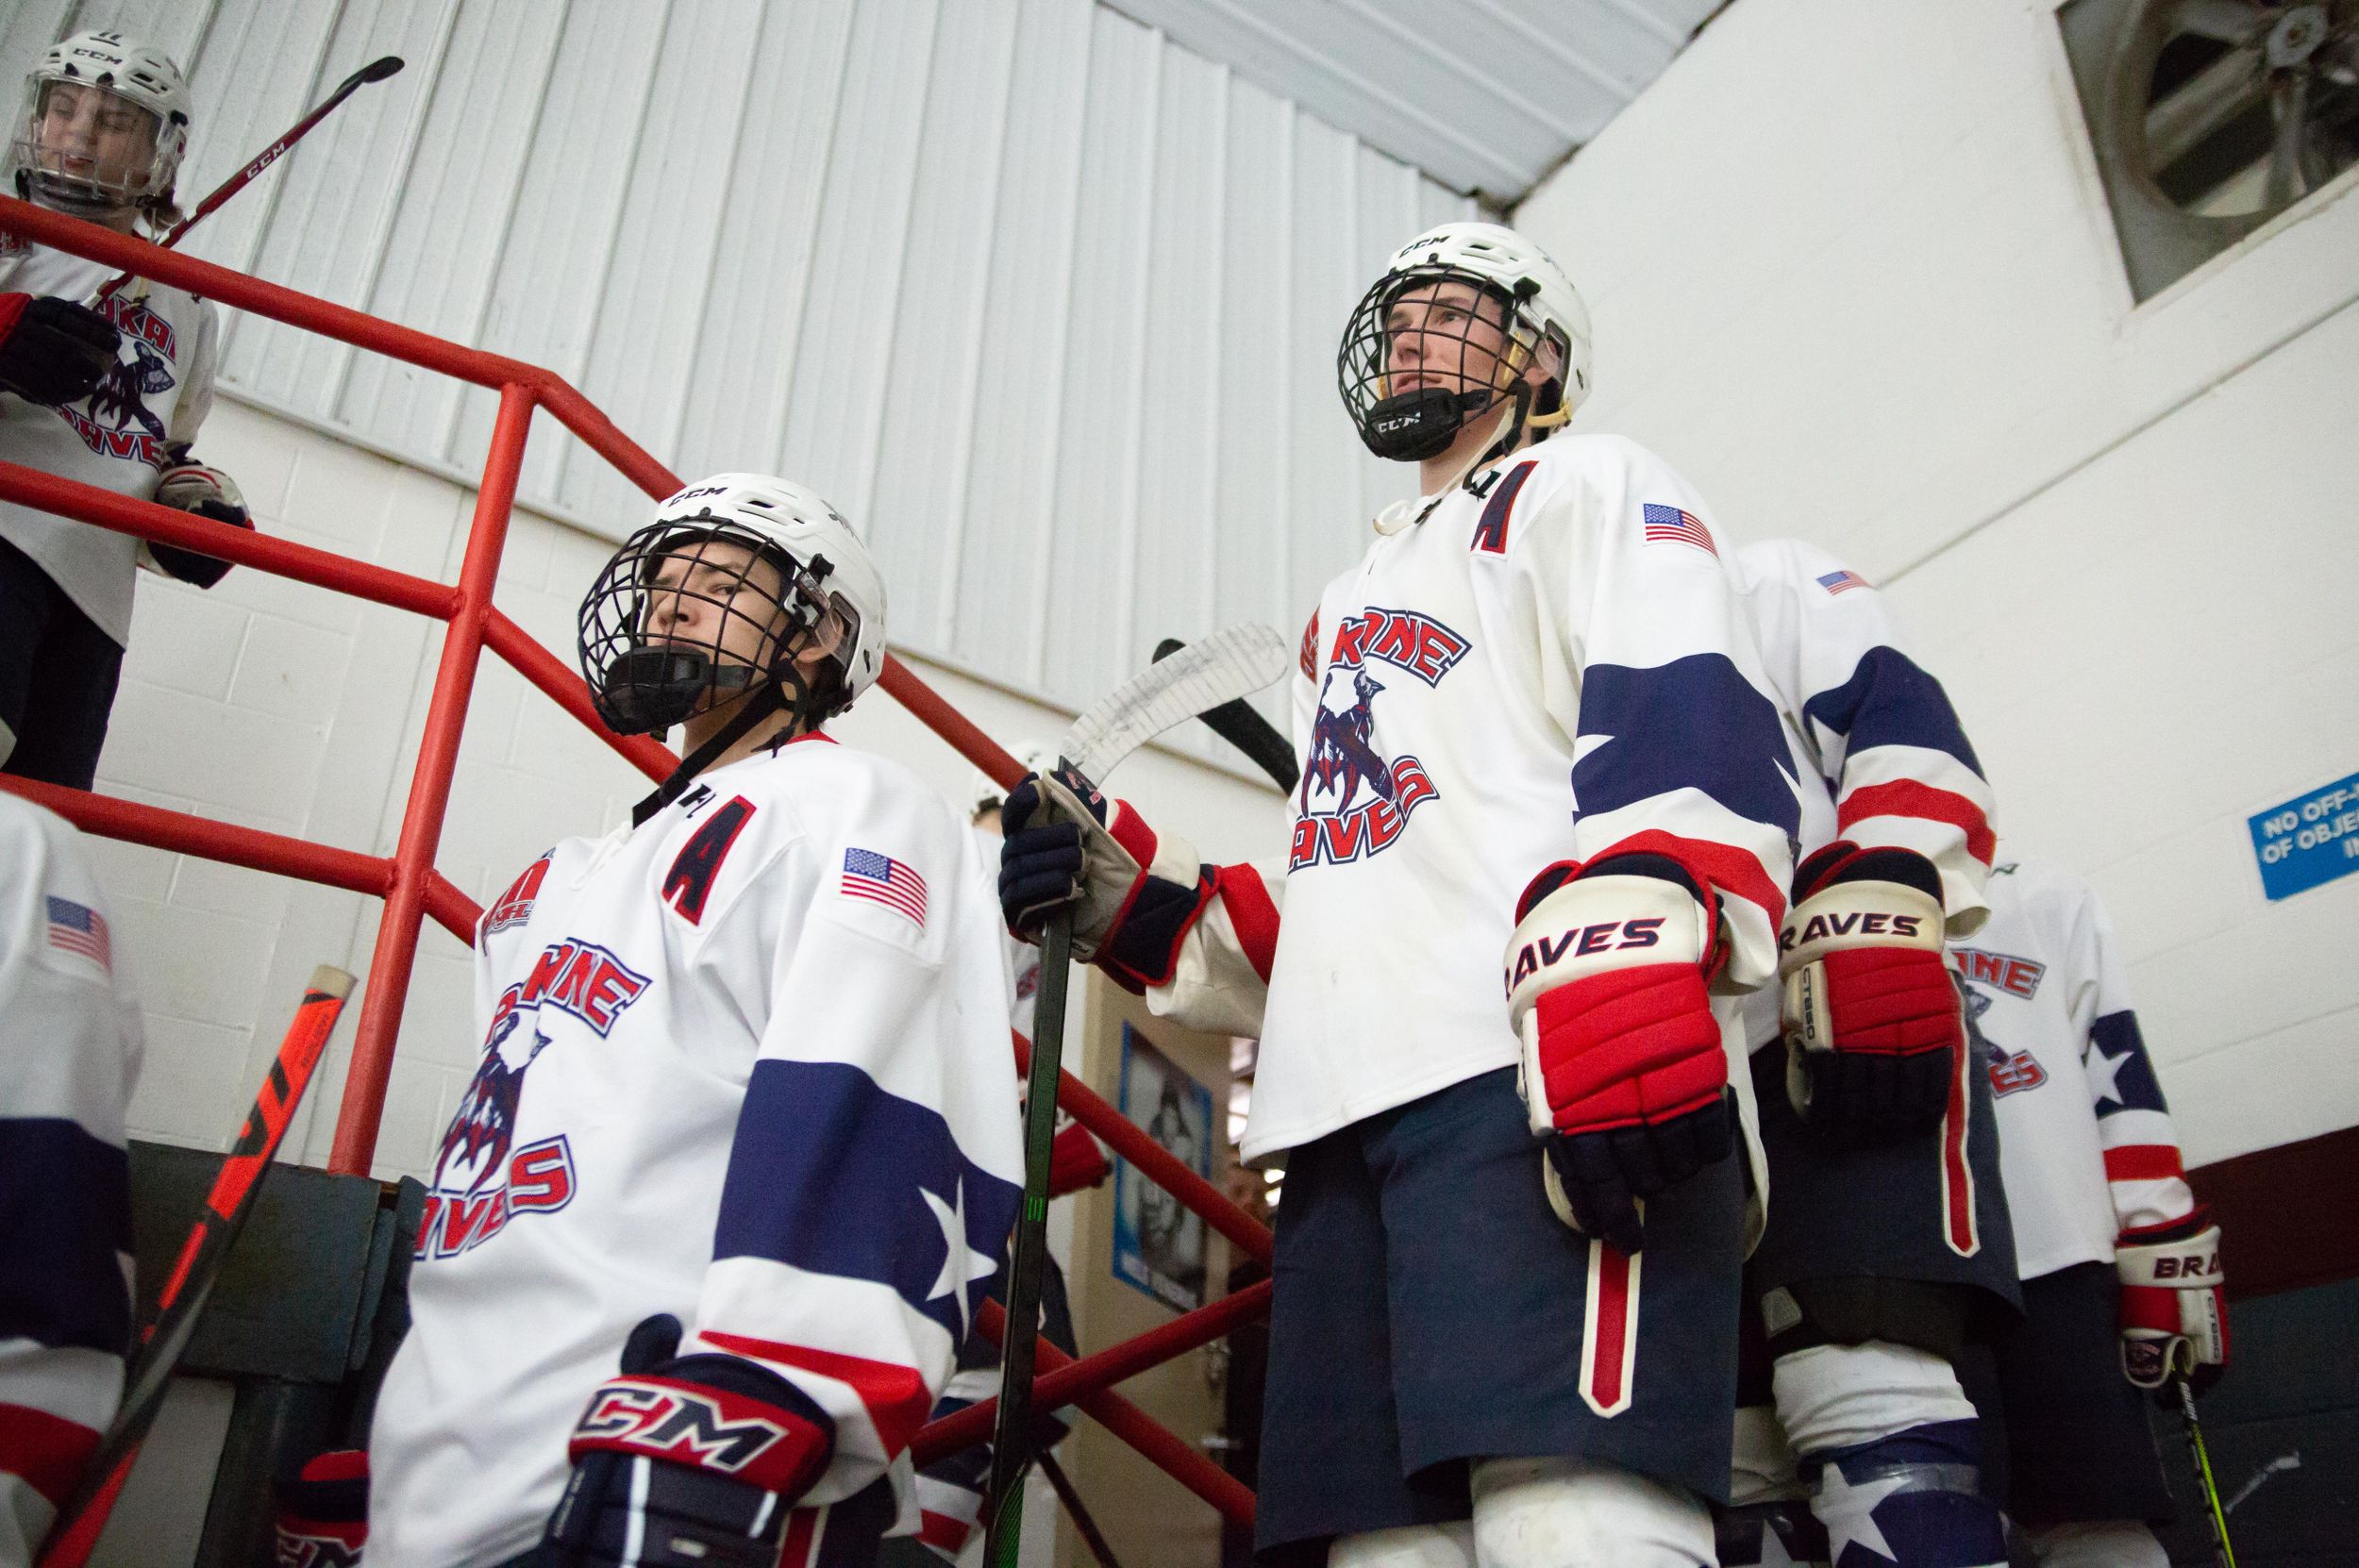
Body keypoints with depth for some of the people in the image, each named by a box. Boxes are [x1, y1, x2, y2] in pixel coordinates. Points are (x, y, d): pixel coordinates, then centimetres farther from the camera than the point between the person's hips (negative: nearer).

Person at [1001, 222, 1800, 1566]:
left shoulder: (1587, 487, 15)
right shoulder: (1356, 605, 38)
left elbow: (1685, 726, -7)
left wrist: (1627, 961, -25)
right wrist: (1128, 896, 18)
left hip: (1555, 1089, -7)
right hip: (1351, 1109, 8)